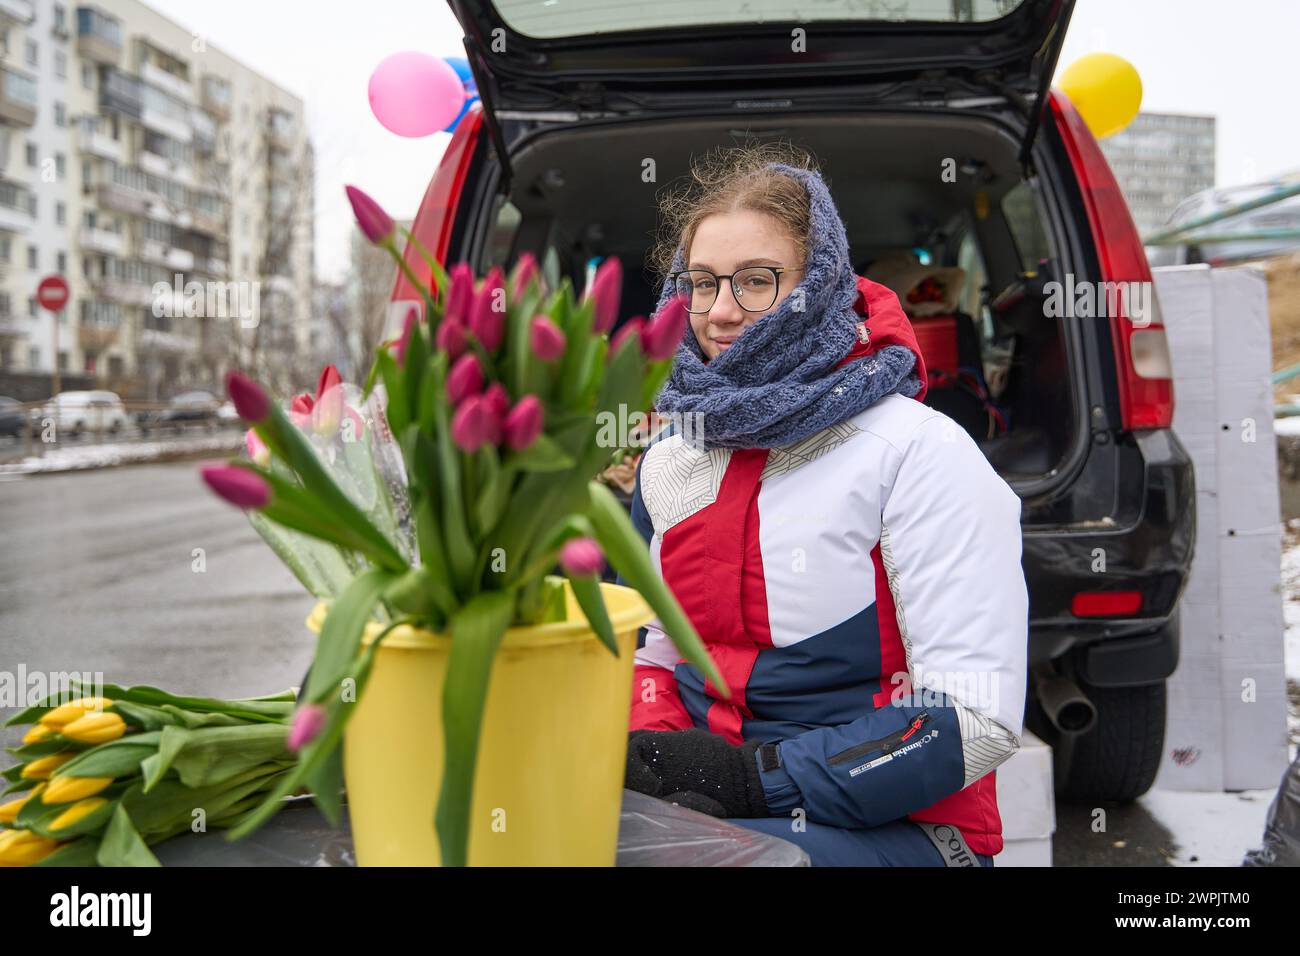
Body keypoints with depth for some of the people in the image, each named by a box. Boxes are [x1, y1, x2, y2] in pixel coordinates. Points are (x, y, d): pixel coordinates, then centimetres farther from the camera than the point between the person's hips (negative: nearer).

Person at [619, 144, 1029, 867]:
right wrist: (653, 747, -5)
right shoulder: (667, 463, 9)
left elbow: (976, 722, -15)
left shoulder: (921, 452, -11)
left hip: (897, 827, -5)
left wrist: (763, 776, -20)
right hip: (709, 805, 6)